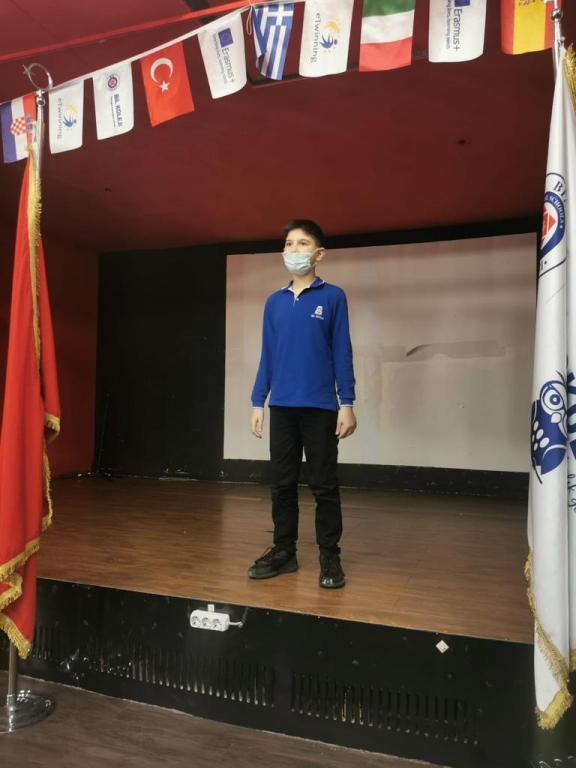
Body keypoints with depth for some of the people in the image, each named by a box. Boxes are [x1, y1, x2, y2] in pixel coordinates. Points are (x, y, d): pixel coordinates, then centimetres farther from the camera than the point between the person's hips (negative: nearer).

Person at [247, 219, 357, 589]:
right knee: (282, 484, 10)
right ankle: (284, 551, 24)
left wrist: (347, 403, -6)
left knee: (324, 486, 4)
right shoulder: (274, 302, 10)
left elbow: (342, 352, -2)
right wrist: (258, 402, 8)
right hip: (282, 407, 4)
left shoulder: (333, 297, 0)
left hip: (320, 407, -3)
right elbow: (267, 356, 11)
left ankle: (330, 558, 17)